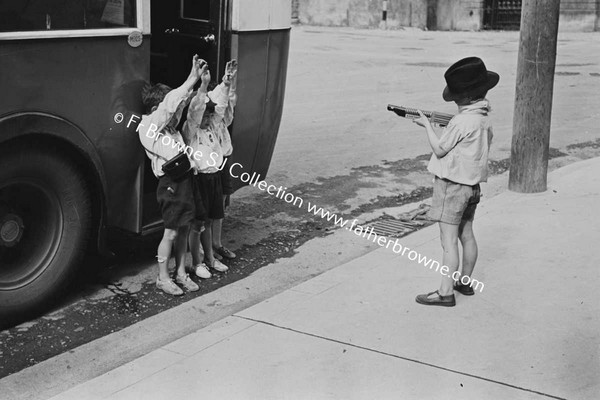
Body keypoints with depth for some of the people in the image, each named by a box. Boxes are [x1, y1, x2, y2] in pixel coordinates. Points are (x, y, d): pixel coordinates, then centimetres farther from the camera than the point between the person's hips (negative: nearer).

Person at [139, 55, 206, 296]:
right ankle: (163, 278, 10)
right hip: (171, 182, -8)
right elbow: (170, 103, -22)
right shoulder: (148, 125, -11)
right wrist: (192, 79, -22)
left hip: (185, 176, 8)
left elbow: (180, 102, 16)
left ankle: (181, 273, 23)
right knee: (171, 231, -3)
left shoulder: (168, 122, 14)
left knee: (184, 228, 12)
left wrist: (197, 79, 2)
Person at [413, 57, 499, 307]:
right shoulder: (484, 118, 6)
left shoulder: (462, 121, -21)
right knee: (466, 235, 18)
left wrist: (427, 125, -2)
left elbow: (439, 149, -13)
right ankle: (465, 282, 30)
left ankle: (445, 292, -5)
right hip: (472, 185, 9)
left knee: (449, 240, -7)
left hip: (452, 185, -9)